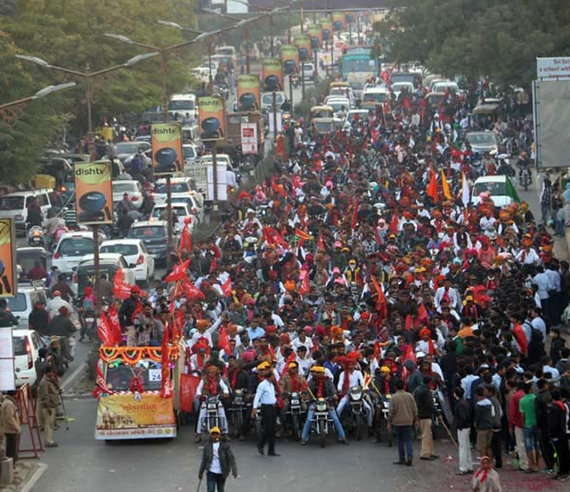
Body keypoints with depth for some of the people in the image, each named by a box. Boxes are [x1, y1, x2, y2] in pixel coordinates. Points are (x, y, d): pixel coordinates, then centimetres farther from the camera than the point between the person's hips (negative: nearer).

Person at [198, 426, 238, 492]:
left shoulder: (225, 446, -4)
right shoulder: (207, 447, 2)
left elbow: (231, 458, -11)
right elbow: (204, 460, 10)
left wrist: (234, 470, -22)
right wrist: (201, 472, 14)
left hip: (221, 473, 0)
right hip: (211, 472, 0)